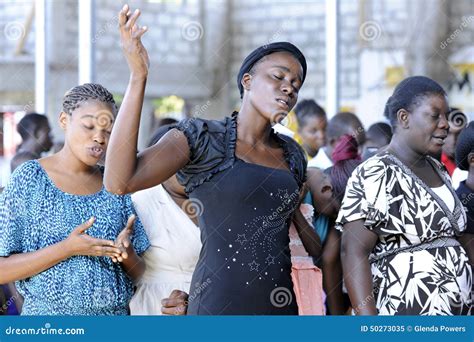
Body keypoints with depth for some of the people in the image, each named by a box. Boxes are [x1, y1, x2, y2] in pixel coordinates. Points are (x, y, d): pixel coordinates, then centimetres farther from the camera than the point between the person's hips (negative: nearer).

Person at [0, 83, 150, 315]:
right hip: (49, 325, -3)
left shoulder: (116, 186, 4)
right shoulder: (29, 179, -5)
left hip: (115, 313, 3)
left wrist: (126, 253, -14)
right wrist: (68, 248, -20)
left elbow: (140, 274, 7)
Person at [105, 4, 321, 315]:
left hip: (281, 305, 6)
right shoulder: (201, 138, -5)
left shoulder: (292, 155, 11)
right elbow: (119, 181, -20)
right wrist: (138, 76, -23)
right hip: (217, 306, -5)